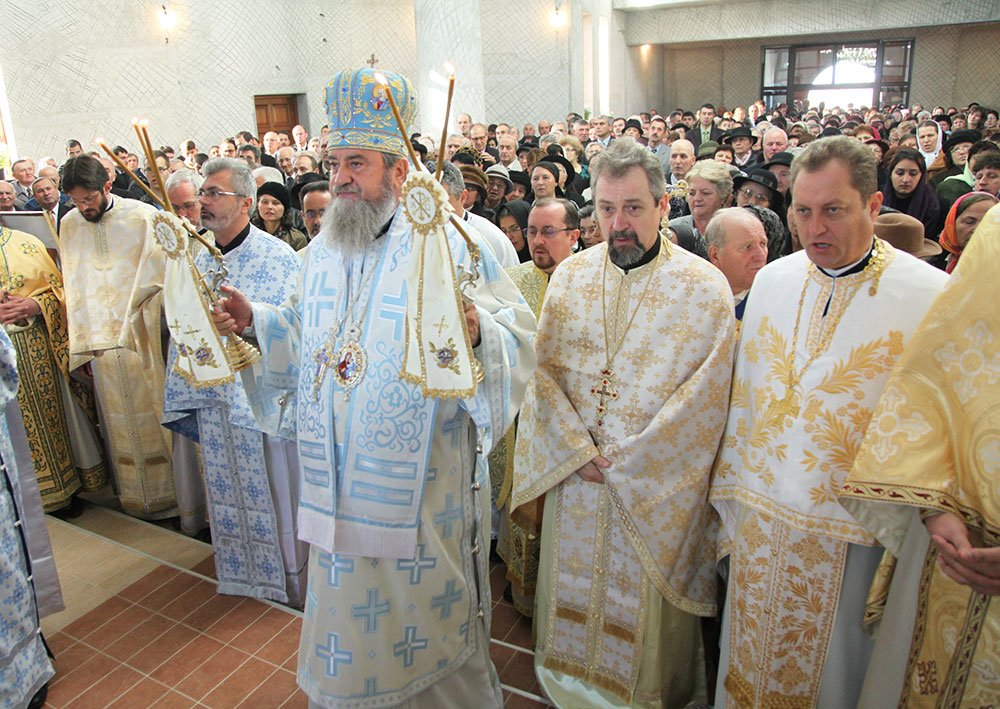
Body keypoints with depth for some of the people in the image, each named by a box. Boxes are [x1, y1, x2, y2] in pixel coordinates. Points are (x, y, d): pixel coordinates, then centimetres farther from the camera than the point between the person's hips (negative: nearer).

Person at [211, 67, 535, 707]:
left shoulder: (450, 244, -13)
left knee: (428, 609, 13)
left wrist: (476, 331, -39)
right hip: (341, 482, 6)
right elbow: (303, 336, 16)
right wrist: (255, 321, -1)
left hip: (425, 483, -5)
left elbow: (520, 335, -19)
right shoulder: (323, 250, 7)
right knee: (349, 609, 21)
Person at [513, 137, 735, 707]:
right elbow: (544, 369, -1)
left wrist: (623, 462, -15)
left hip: (657, 485, -3)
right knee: (574, 595, 18)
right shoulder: (570, 275, 2)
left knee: (644, 613, 12)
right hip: (572, 476, 4)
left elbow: (705, 395, -14)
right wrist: (580, 451, -13)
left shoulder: (706, 286, -10)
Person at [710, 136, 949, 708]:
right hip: (760, 515, 4)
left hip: (853, 528, -3)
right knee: (749, 662, 19)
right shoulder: (772, 280, 2)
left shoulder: (929, 295, -12)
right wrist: (731, 497, 10)